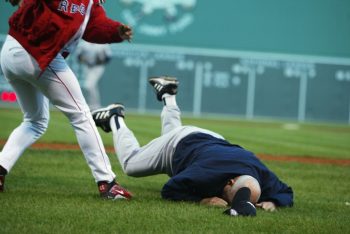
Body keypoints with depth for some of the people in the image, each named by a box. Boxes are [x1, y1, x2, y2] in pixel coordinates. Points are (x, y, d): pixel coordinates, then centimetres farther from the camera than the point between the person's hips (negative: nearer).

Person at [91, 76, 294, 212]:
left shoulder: (262, 176, -38)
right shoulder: (206, 173, -49)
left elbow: (286, 194, -21)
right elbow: (169, 190, -38)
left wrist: (271, 202, -44)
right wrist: (203, 199, -49)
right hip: (180, 143, -5)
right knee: (130, 163, 17)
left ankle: (168, 96, 53)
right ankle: (115, 119, 33)